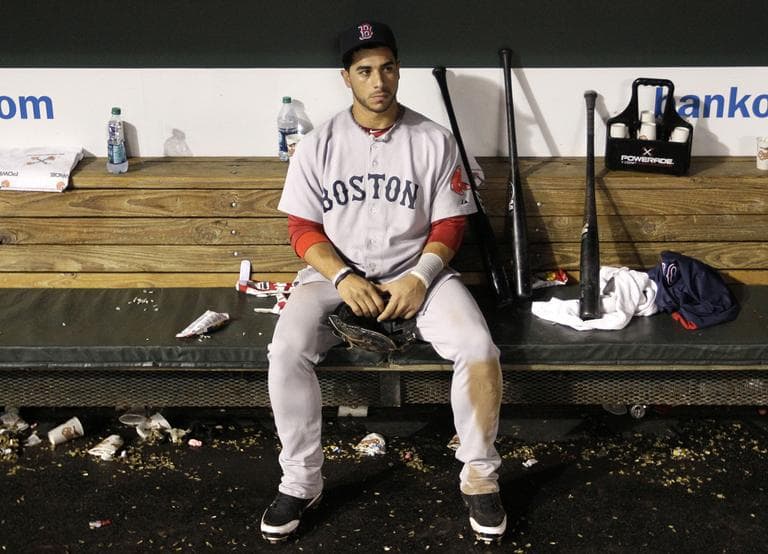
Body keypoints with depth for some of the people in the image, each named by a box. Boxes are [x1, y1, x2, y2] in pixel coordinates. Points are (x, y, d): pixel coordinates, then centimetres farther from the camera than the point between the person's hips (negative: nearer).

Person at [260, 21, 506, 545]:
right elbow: (303, 227, 1)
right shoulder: (318, 145, 1)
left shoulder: (434, 140, 0)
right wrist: (343, 277, -16)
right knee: (286, 352, -27)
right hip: (336, 275, 1)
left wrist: (420, 277, -16)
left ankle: (480, 477, -3)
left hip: (418, 274, 0)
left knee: (479, 350, -26)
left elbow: (449, 223, 1)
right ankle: (301, 481, -6)